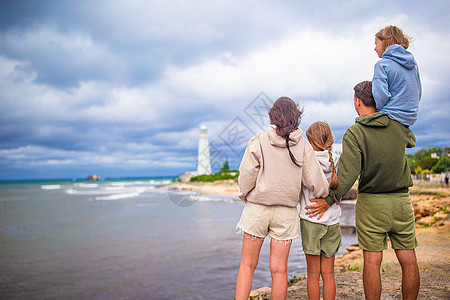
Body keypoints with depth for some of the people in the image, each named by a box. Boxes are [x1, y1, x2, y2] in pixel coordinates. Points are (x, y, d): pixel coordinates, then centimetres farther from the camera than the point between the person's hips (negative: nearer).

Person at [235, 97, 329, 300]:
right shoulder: (303, 145, -3)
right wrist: (329, 197, 17)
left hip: (257, 207, -1)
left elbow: (247, 175, -8)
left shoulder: (259, 141, -8)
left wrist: (244, 195, 10)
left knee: (247, 265, 10)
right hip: (286, 211, 1)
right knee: (279, 269, 8)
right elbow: (314, 180, -1)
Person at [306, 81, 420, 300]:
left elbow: (349, 174, -20)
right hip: (402, 200, 4)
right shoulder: (398, 126, 1)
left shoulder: (354, 134, -11)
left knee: (372, 261, 2)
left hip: (371, 202, -3)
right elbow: (411, 141, 25)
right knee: (408, 261, 9)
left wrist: (331, 199, -10)